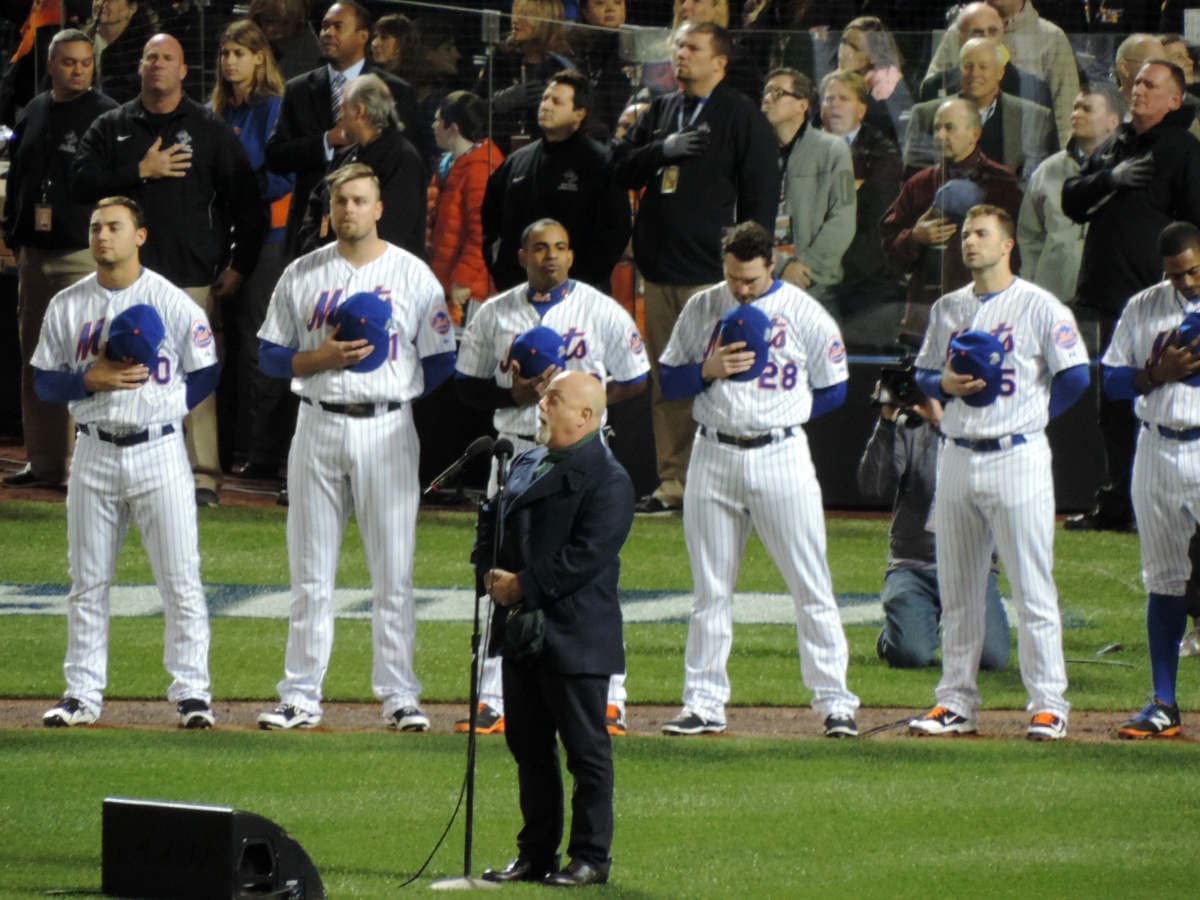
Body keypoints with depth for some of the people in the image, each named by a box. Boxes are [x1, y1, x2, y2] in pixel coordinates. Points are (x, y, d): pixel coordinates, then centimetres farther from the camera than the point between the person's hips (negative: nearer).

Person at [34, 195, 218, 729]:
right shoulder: (67, 305, 6)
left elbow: (205, 376, 4)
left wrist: (157, 401, -7)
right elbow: (44, 383, 7)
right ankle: (82, 694, 12)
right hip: (94, 454, 2)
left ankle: (190, 693, 1)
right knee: (88, 580, 6)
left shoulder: (173, 303, 0)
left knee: (180, 579, -4)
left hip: (159, 450, -2)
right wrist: (92, 380, -10)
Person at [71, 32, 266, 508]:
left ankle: (204, 475, -6)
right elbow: (82, 179, -1)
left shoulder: (210, 129, 8)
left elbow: (246, 201, 9)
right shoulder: (113, 127, 12)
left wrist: (238, 265, 4)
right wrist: (140, 171, -9)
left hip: (193, 273, -2)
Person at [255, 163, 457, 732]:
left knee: (393, 572, -1)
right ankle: (300, 698, 7)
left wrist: (394, 392, -3)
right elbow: (270, 355, 7)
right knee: (310, 572, 4)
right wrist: (320, 359, -9)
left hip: (386, 427, -1)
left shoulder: (412, 275, 3)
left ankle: (398, 695, 4)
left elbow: (439, 362, 6)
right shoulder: (301, 275, 7)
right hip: (318, 428, 1)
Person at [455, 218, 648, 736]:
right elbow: (467, 386, 10)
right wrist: (514, 395, -10)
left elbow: (635, 382, 4)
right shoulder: (495, 314, 7)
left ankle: (608, 699, 0)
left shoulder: (602, 313, 1)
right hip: (515, 453, 2)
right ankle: (493, 700, 7)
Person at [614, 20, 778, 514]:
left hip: (710, 273, -6)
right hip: (660, 270, 6)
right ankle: (673, 482, 11)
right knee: (666, 384, 7)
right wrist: (662, 150, -6)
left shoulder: (742, 117, -2)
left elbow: (761, 195, -4)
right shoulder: (660, 111, 17)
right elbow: (623, 170, 14)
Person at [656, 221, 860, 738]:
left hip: (780, 457, -3)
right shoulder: (702, 308, 8)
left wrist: (780, 413, -5)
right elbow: (668, 381, 10)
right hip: (714, 457, 3)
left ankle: (834, 702, -2)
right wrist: (708, 371, -9)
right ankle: (703, 704, 12)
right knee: (710, 589, 6)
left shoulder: (803, 313, 0)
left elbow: (833, 389, 5)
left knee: (811, 586, -4)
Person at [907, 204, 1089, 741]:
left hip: (1016, 458, -6)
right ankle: (956, 701, 15)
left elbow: (1075, 375, -8)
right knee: (957, 591, 9)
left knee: (1032, 590, -6)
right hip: (957, 457, 6)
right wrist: (945, 384, -3)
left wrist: (1031, 414, -3)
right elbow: (923, 375, 19)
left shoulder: (1039, 307, -4)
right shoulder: (947, 309, 14)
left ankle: (1048, 705, -4)